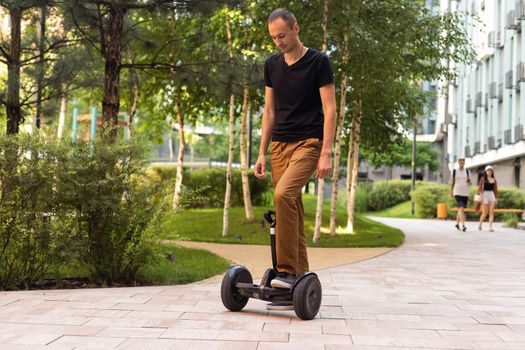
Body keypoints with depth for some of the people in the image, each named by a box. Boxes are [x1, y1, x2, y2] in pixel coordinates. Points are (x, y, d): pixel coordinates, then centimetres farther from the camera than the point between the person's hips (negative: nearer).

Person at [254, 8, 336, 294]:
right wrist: (262, 153, 11)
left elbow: (329, 110, -9)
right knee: (292, 210, 5)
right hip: (279, 145, 6)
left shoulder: (318, 62, -5)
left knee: (283, 195, -27)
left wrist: (326, 154, -16)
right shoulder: (272, 65, 12)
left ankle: (287, 270, -20)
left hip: (308, 143, -6)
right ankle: (300, 277, 13)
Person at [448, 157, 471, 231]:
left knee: (461, 209, 14)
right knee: (461, 209, -19)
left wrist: (469, 182, -11)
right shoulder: (454, 172, 1)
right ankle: (462, 225, -26)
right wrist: (451, 190, 19)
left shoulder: (467, 171, 7)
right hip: (457, 193, -4)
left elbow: (469, 183, 12)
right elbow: (451, 182, 13)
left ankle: (457, 223, 35)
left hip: (465, 193, 4)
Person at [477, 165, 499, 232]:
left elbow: (495, 190, 14)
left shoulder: (494, 180, 11)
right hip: (485, 194, -3)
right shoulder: (483, 179, 3)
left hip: (492, 195, 3)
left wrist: (496, 198, 11)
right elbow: (479, 188, -1)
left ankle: (490, 227, -12)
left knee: (491, 212, -8)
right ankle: (480, 224, 25)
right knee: (485, 213, 1)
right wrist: (480, 196, -10)